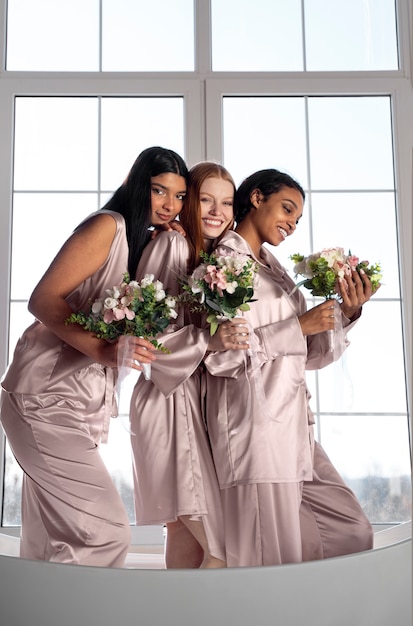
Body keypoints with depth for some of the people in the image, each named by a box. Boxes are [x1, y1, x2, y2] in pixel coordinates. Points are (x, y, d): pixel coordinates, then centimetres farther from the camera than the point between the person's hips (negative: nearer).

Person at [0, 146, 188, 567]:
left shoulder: (150, 242, 16)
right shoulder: (108, 226, -10)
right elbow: (42, 299, -17)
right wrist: (104, 350, -30)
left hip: (81, 405, 9)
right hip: (46, 398, -9)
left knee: (51, 542, 13)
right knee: (107, 533, -12)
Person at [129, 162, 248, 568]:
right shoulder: (171, 246, -6)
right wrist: (207, 341, -26)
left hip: (203, 402, 8)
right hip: (171, 400, -8)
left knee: (188, 535, 7)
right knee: (224, 546, -10)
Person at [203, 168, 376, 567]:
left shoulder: (273, 269, 19)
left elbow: (311, 356, 17)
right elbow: (218, 355, -17)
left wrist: (347, 314, 0)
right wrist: (299, 327, -14)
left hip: (292, 425, 8)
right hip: (253, 425, -8)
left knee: (352, 531, 7)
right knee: (273, 562, -3)